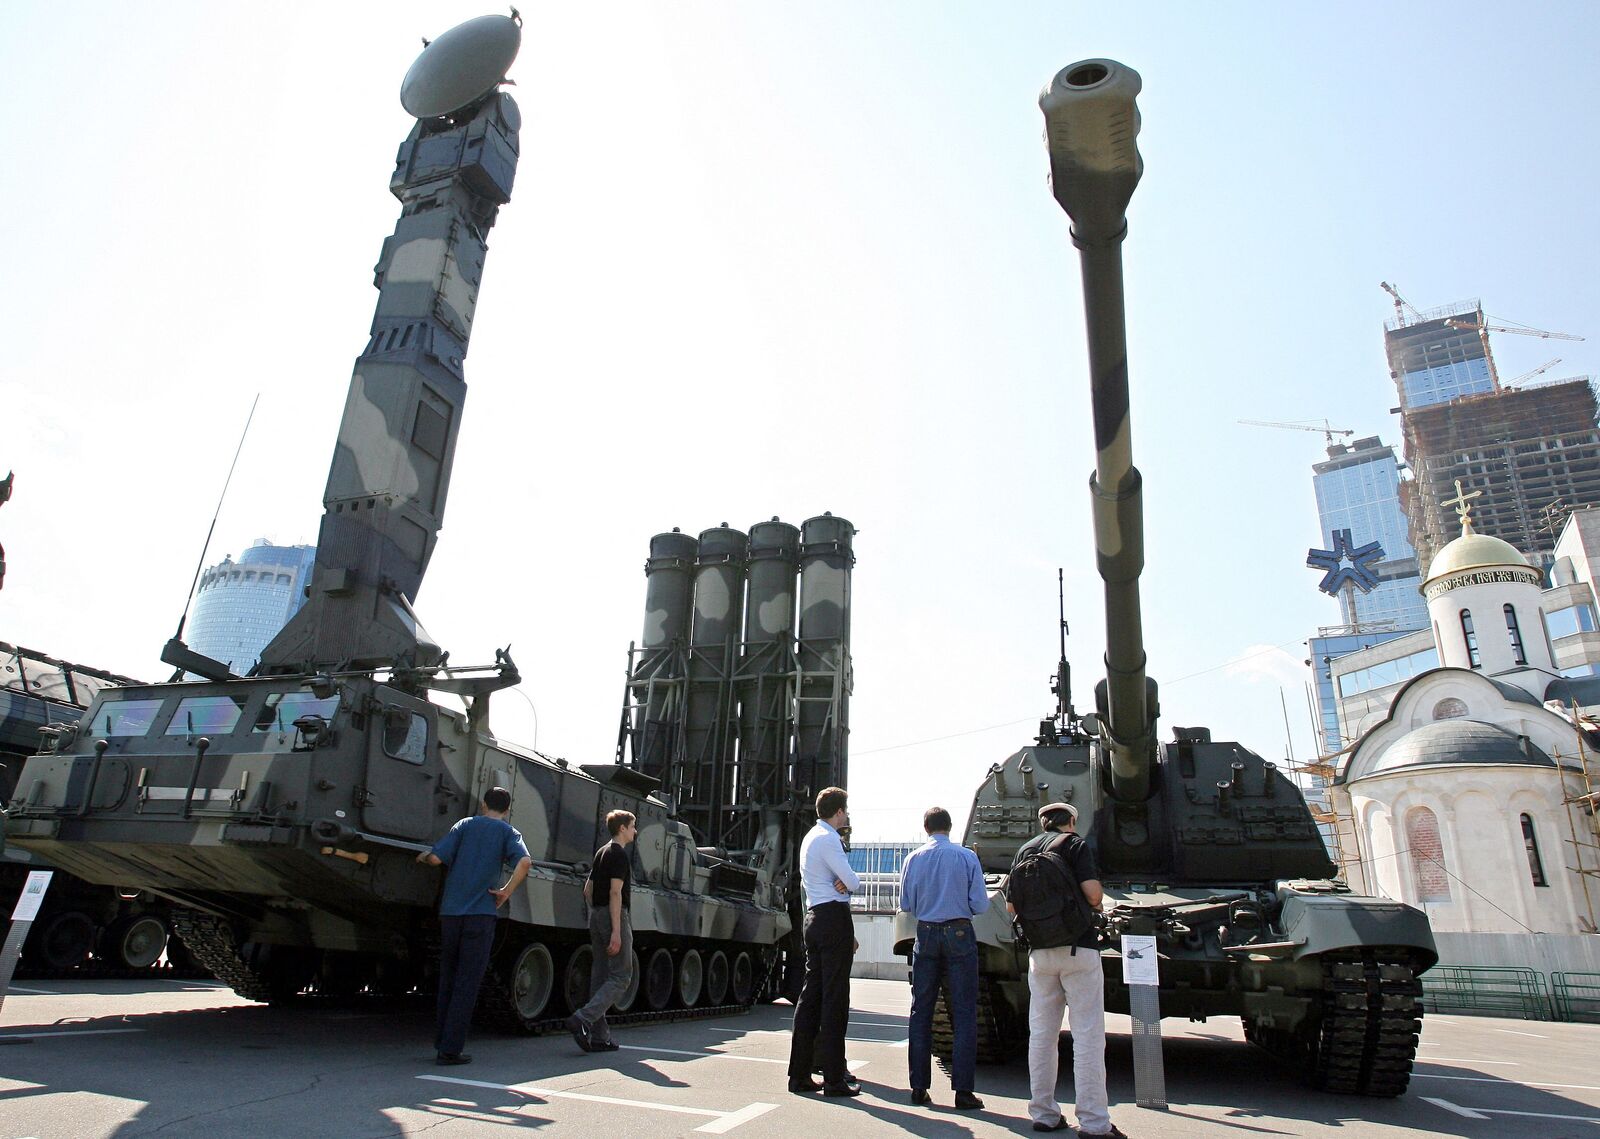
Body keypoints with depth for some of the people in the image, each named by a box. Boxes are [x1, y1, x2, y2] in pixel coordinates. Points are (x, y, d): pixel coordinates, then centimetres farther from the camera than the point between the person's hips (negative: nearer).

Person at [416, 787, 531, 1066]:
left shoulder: (465, 825, 9)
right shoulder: (508, 832, 4)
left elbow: (437, 858, -3)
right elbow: (524, 862, -15)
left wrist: (423, 856, 19)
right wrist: (506, 892, -5)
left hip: (450, 912, 3)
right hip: (480, 914, -3)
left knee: (447, 978, 17)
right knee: (467, 983, 3)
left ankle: (441, 1041, 25)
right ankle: (450, 1050, 3)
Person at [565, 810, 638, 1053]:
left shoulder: (601, 853, 17)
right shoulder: (619, 854, -10)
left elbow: (587, 890, 20)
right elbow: (615, 892, -19)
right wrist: (616, 931, -22)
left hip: (596, 915, 9)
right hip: (614, 916, -9)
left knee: (600, 976, 9)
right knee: (620, 977, -6)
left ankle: (599, 1036, 10)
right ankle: (582, 1019, -18)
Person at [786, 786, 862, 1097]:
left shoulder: (811, 837, 18)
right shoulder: (827, 839, -12)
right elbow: (853, 882, -15)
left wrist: (841, 883, -4)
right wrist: (849, 882, 8)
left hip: (814, 917, 9)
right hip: (834, 917, -9)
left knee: (811, 994, 10)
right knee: (835, 998, -3)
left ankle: (799, 1074, 14)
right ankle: (834, 1078, 2)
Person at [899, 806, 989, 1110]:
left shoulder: (914, 859, -1)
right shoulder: (967, 857, -7)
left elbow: (906, 905, 4)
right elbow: (980, 905, -6)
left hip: (926, 935, 2)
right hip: (959, 936, -2)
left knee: (921, 1012, 10)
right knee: (964, 1014, 4)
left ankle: (919, 1087, 15)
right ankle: (962, 1090, 4)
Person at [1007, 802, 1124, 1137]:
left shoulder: (1024, 850, 12)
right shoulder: (1075, 844, -3)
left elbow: (1011, 906, 11)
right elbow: (1092, 892, -16)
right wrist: (1095, 906, 5)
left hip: (1039, 952, 5)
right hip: (1078, 948, -5)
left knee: (1042, 1034, 10)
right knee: (1088, 1036, 0)